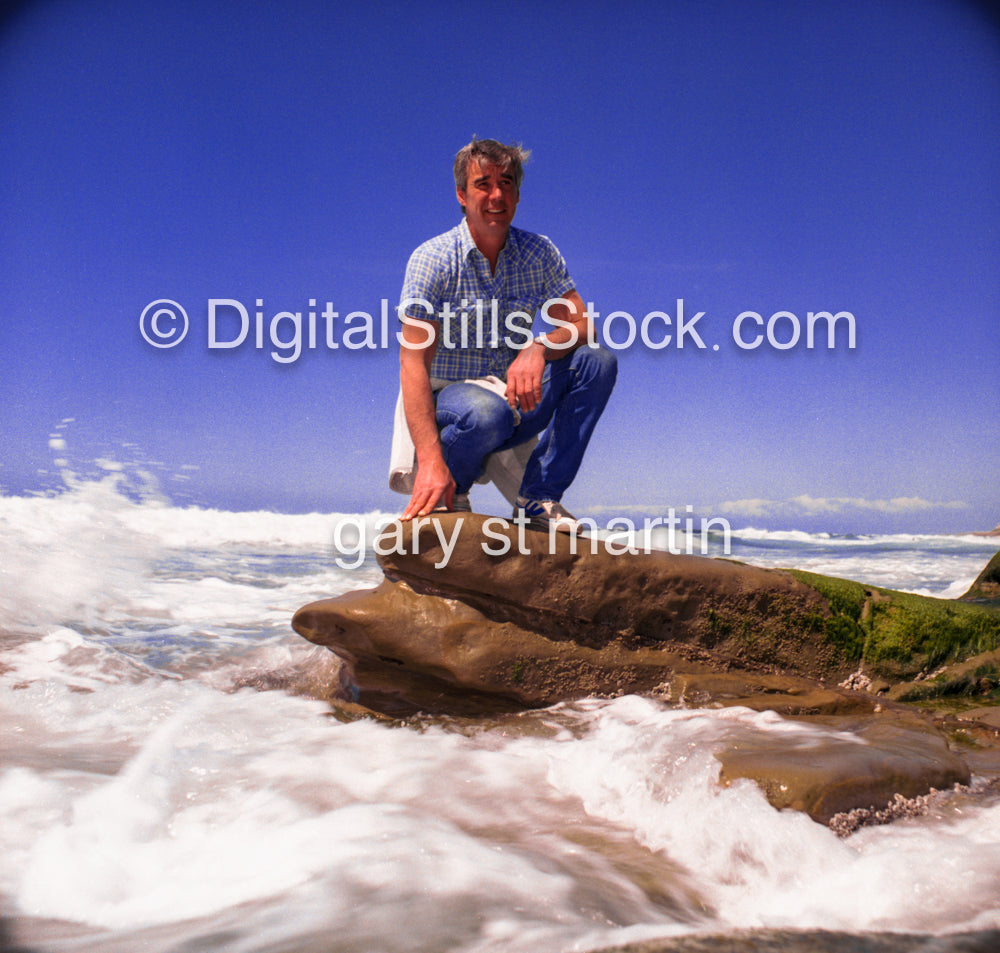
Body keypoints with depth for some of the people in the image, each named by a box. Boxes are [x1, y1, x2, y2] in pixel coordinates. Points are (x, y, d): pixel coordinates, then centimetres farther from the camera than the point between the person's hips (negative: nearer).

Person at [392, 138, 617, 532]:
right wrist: (430, 460, -33)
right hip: (448, 397, -5)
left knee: (597, 361, -17)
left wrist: (539, 348, -31)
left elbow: (581, 325, -5)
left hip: (517, 401, 5)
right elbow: (413, 362, -19)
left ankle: (538, 498, -13)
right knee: (487, 411, -39)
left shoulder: (539, 253, 2)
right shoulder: (432, 259, -11)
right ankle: (442, 493, -7)